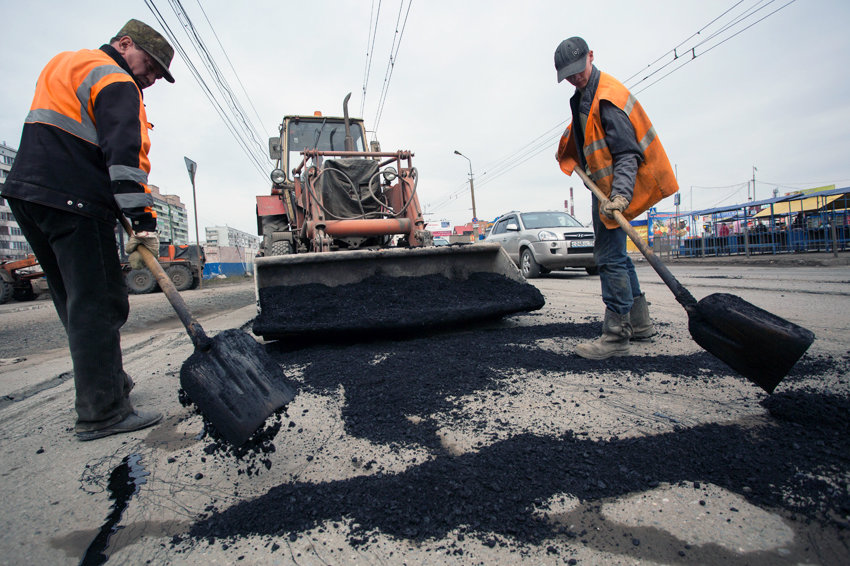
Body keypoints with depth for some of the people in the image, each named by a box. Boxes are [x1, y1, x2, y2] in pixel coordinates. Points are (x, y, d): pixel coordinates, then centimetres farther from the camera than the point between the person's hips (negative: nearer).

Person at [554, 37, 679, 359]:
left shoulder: (607, 98, -18)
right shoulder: (583, 95, 13)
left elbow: (627, 152, -25)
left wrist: (619, 194, -36)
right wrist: (569, 155, 23)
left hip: (615, 185, -10)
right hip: (603, 184, 10)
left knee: (609, 256, -12)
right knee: (615, 254, 14)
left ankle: (616, 336, -7)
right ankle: (639, 322, 25)